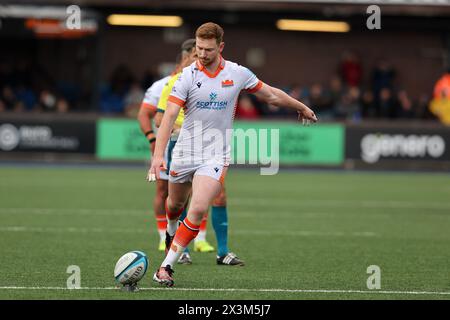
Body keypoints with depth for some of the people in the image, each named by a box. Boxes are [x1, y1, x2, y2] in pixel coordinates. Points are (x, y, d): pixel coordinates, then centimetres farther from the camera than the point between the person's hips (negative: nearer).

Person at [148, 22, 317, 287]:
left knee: (198, 209, -19)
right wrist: (159, 154, -27)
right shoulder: (188, 75, -10)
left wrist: (302, 108, 24)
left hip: (216, 156, -1)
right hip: (185, 153, 1)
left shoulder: (238, 73, -4)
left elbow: (271, 95, 13)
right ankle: (172, 232, 56)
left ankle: (167, 266, -13)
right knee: (176, 204, 19)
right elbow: (170, 116, -16)